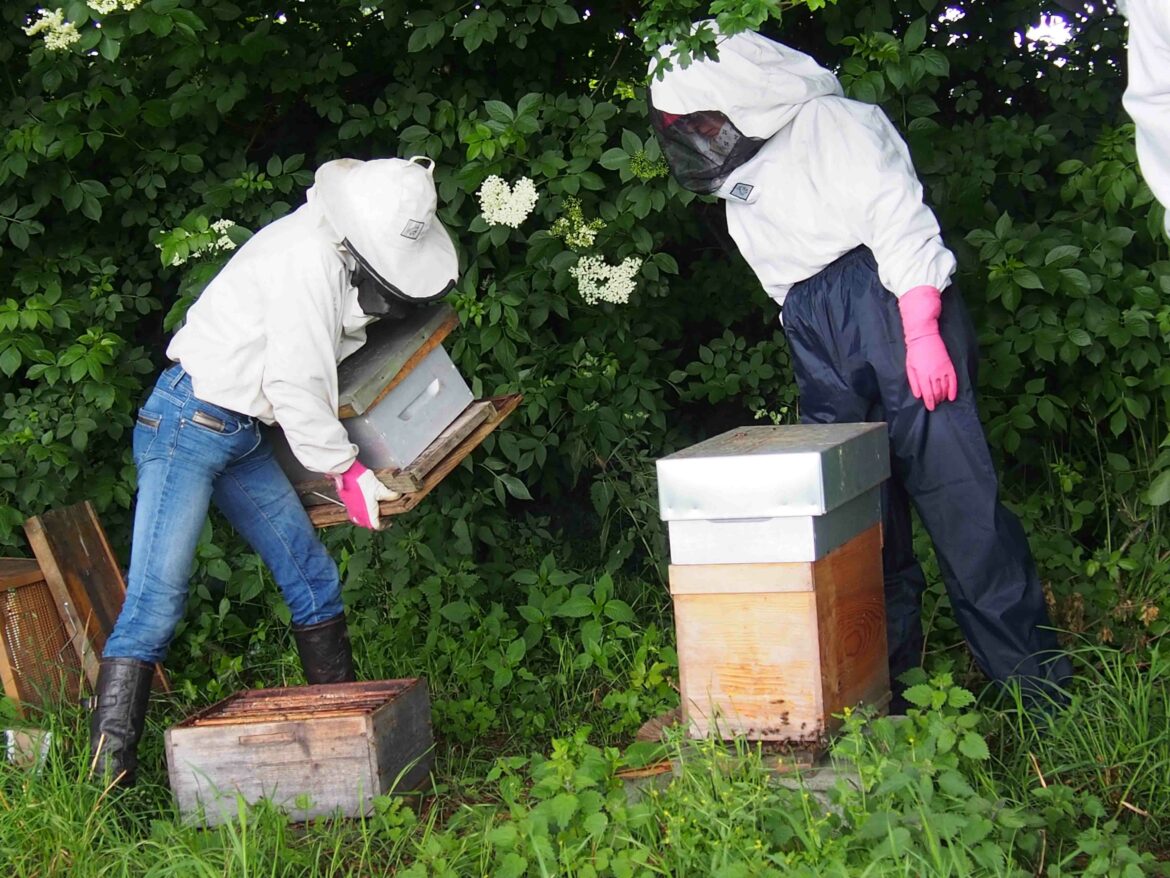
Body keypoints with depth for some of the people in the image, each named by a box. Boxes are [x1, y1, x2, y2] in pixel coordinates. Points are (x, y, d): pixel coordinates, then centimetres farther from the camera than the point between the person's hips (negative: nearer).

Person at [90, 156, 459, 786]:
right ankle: (107, 775, -11)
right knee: (156, 597, -13)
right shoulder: (307, 258, -22)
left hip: (242, 438, 10)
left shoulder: (336, 253, 7)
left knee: (312, 575, 10)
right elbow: (294, 387, -22)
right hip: (187, 423, -10)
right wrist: (346, 471, -15)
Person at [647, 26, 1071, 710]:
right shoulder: (737, 182, 22)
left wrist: (921, 332, -19)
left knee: (955, 489, -9)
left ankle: (1035, 681, -3)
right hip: (818, 335, 8)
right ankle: (890, 688, 9)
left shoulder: (835, 123, -1)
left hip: (888, 300, -7)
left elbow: (902, 221, -10)